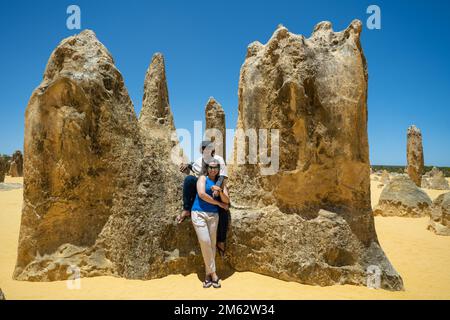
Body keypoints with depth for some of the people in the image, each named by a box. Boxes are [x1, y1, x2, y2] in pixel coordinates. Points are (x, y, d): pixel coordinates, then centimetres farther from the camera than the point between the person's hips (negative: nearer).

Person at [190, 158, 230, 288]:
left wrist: (220, 191, -13)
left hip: (213, 215, 4)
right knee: (205, 241, -14)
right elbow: (202, 194, -12)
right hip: (199, 213, -3)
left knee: (212, 244, 1)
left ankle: (208, 274, 13)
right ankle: (213, 273, -1)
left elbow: (227, 201, 8)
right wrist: (219, 203, -4)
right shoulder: (203, 178, 4)